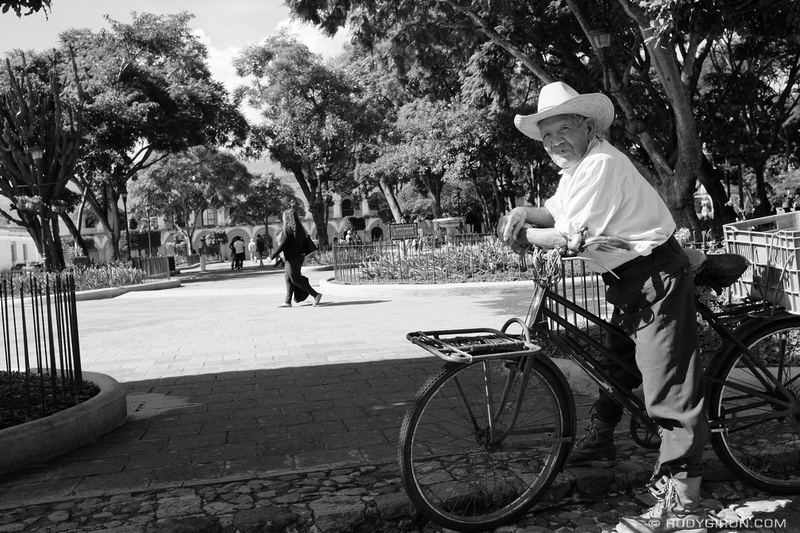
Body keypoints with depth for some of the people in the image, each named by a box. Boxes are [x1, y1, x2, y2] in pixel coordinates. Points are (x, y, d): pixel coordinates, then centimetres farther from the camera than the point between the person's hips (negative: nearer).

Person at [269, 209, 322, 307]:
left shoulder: (288, 230, -18)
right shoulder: (298, 229, 9)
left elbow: (282, 245, -19)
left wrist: (271, 256, -11)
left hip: (292, 258, -9)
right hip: (299, 256, 9)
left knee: (296, 280, -2)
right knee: (288, 279, 14)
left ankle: (316, 295, -5)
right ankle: (288, 301, 17)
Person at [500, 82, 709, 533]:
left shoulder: (602, 163, -22)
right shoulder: (577, 163, 10)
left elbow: (574, 235, -25)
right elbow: (558, 211, 13)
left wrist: (526, 234, -11)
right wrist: (525, 214, -6)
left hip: (657, 279, -11)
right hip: (631, 281, 11)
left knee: (670, 386, -10)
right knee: (617, 362, 24)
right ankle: (600, 441, 43)